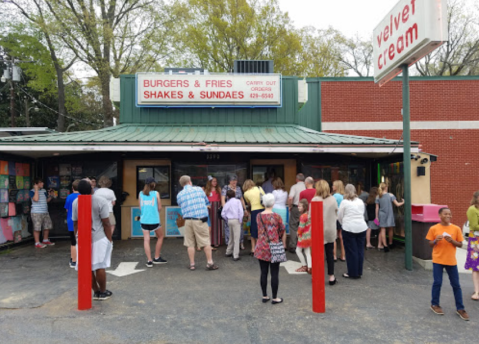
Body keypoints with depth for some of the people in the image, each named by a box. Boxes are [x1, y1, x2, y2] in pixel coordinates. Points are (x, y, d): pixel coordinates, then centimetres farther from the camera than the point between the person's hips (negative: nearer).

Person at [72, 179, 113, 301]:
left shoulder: (75, 202, 0)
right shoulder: (101, 201, -14)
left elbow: (75, 223, 7)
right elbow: (106, 223, -11)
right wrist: (110, 239, -1)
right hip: (98, 238, -4)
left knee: (87, 268, 13)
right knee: (99, 267, 5)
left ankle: (96, 291, 24)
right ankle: (103, 292, 19)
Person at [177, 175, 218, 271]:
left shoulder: (179, 195, 6)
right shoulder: (199, 189, 3)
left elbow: (182, 207, 14)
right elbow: (207, 202, 13)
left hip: (188, 220, 2)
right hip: (200, 220, -2)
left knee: (190, 243, 10)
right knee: (206, 242, 4)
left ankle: (192, 264, 14)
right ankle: (210, 263, 6)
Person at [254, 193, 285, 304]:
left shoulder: (258, 216, 0)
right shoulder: (277, 217, -11)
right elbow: (282, 232, -3)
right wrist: (283, 244, 10)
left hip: (261, 248, 4)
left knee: (264, 273, 12)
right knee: (274, 274, 6)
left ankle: (264, 296, 22)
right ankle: (275, 298, 14)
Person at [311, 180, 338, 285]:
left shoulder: (315, 200, -13)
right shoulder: (333, 199, -3)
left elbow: (310, 216, -8)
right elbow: (336, 214, 6)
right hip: (331, 230, 3)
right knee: (330, 253, 12)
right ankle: (331, 277, 18)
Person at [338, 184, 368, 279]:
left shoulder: (344, 202, -6)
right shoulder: (361, 202, 8)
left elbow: (340, 216, 0)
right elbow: (362, 214, 14)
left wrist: (343, 224, 18)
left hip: (349, 228, -4)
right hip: (362, 227, 5)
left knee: (351, 251, 3)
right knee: (360, 250, 10)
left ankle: (352, 273, 10)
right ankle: (359, 272, 18)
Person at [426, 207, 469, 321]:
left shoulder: (456, 228, -2)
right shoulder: (434, 228, -5)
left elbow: (460, 244, 2)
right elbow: (430, 244, 2)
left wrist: (452, 240, -16)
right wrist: (436, 240, -18)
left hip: (451, 261, 2)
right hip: (438, 260, -1)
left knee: (456, 285, 7)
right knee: (437, 283, 3)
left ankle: (460, 308, 19)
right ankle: (434, 304, 20)